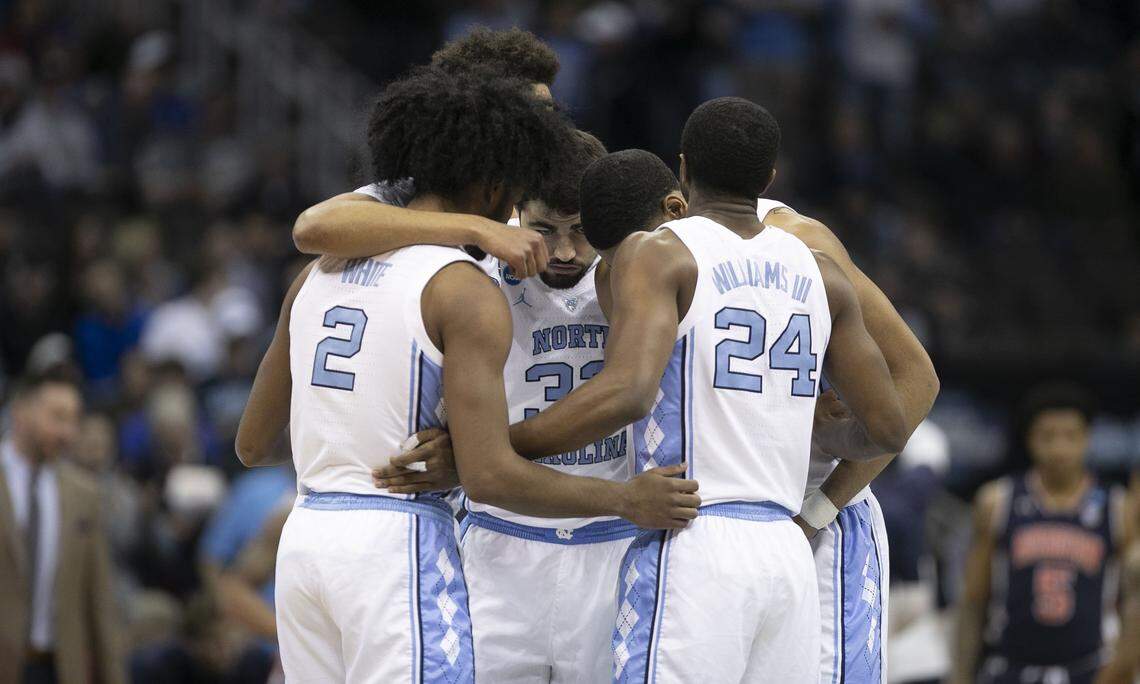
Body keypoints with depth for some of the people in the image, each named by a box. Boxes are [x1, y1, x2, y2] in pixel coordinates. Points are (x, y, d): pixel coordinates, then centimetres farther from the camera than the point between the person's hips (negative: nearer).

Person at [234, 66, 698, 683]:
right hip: (400, 547, -7)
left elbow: (252, 445, 20)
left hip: (304, 538, 7)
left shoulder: (319, 275, 13)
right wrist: (628, 501, -6)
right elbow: (488, 475, -16)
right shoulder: (466, 293, -9)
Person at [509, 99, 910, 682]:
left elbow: (625, 393, -19)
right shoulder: (818, 273, 15)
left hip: (690, 547, -6)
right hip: (788, 553, 6)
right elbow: (889, 428, 17)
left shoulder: (656, 255, -3)